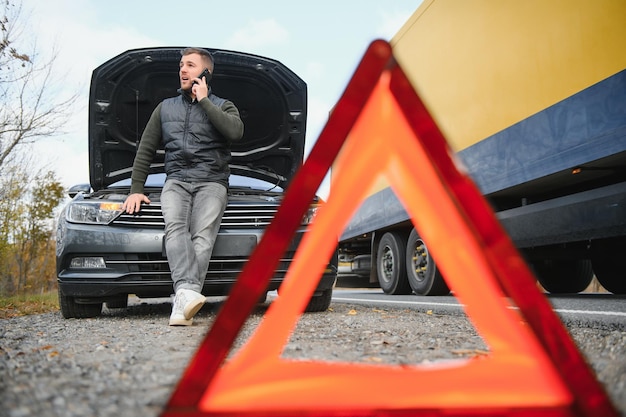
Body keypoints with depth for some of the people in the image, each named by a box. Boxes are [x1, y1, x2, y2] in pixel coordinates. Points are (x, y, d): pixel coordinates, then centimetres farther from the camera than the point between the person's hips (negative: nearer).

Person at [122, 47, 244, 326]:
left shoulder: (223, 107, 14)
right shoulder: (165, 108, 24)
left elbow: (236, 132, -11)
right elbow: (145, 150, 22)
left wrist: (204, 101, -4)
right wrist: (136, 189, 12)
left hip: (212, 181, -2)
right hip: (176, 180, 2)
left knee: (202, 235, -28)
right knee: (175, 227, -30)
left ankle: (182, 305, -40)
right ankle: (187, 291, -48)